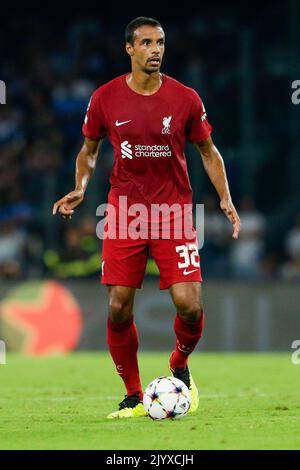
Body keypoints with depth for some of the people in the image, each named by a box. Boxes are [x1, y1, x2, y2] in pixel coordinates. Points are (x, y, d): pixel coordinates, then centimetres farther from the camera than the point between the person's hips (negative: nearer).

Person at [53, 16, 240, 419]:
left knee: (189, 306, -12)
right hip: (124, 213, 1)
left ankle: (179, 367, 21)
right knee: (118, 310, -3)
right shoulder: (105, 98, -1)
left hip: (174, 211, -1)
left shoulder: (185, 99, -2)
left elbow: (208, 150, 10)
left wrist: (225, 198, 0)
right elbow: (89, 149, 14)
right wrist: (80, 189, -3)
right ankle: (133, 398, 13)